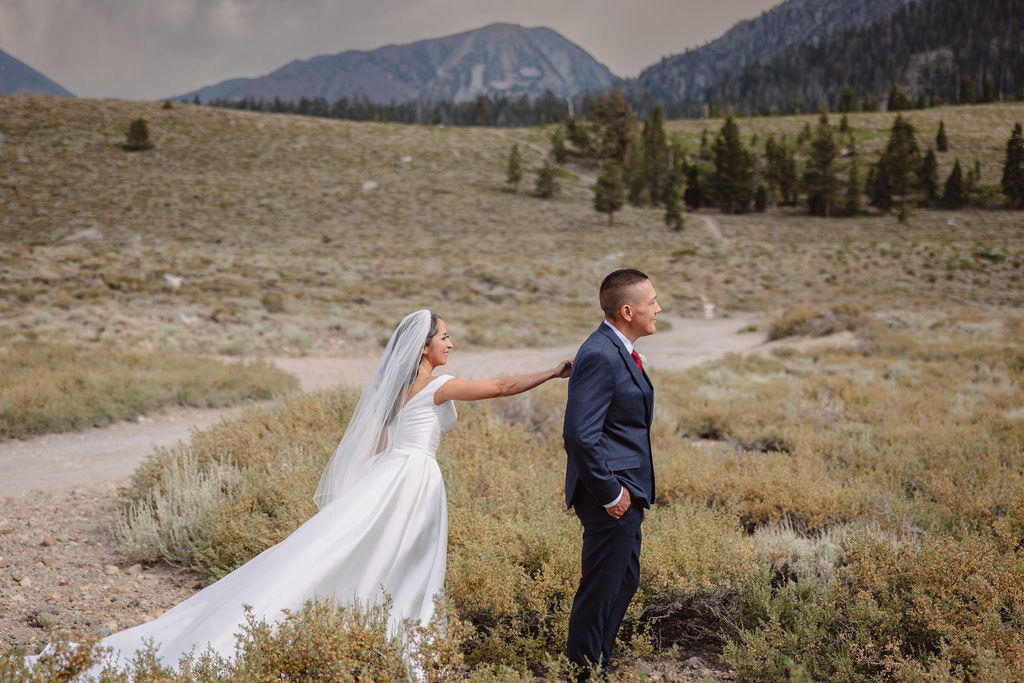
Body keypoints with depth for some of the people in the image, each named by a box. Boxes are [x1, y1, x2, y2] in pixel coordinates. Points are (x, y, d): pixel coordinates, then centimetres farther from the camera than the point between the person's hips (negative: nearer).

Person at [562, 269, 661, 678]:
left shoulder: (618, 350, 12)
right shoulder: (600, 356, -21)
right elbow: (581, 435, -26)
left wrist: (631, 490, 16)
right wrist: (609, 493, -20)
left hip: (627, 492, 11)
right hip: (612, 495, -11)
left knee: (625, 582, 20)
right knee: (601, 590, 1)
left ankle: (599, 664, 32)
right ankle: (582, 671, 16)